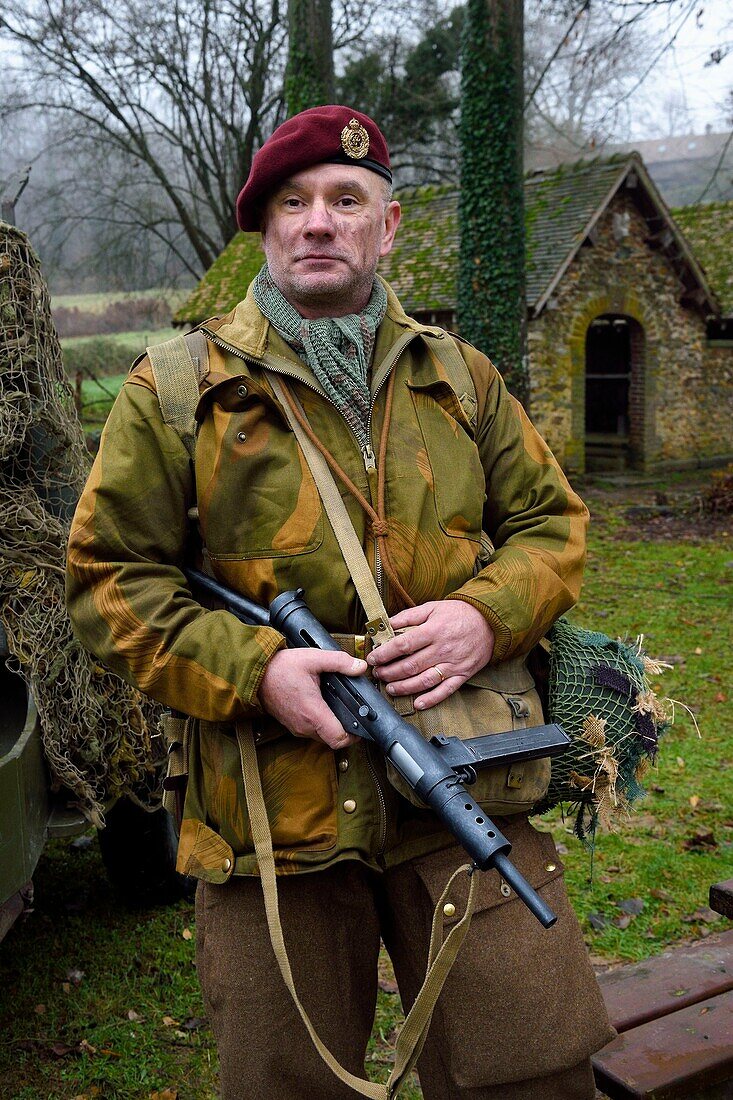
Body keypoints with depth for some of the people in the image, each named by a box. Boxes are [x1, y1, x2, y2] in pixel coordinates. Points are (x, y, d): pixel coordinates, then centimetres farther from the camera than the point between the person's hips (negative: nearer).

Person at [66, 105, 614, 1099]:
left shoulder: (459, 377, 12)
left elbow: (552, 522, 14)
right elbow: (111, 578, 0)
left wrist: (488, 614, -8)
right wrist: (252, 669, -15)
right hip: (270, 806, -1)